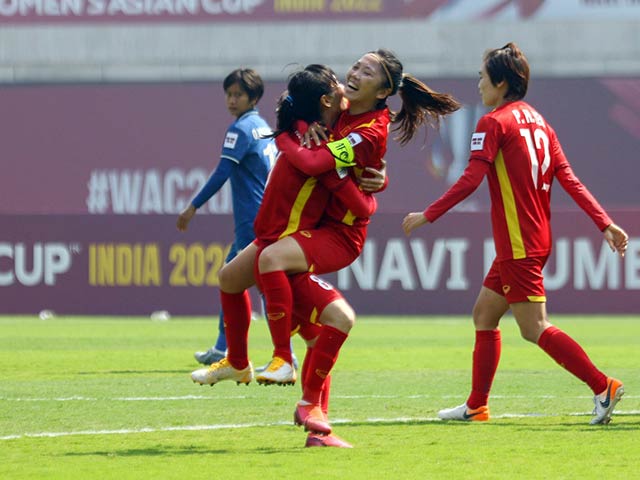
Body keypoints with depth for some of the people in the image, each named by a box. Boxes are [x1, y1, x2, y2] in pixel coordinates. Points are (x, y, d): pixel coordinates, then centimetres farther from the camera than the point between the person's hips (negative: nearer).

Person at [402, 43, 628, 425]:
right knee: (484, 314, 15)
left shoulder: (494, 122, -10)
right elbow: (569, 179, 10)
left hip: (518, 245, -9)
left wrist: (428, 216, -12)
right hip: (537, 239, 9)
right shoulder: (537, 121, 14)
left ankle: (603, 386, -16)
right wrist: (606, 224, 7)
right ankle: (477, 406, 18)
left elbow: (471, 179, -18)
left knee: (535, 329, -9)